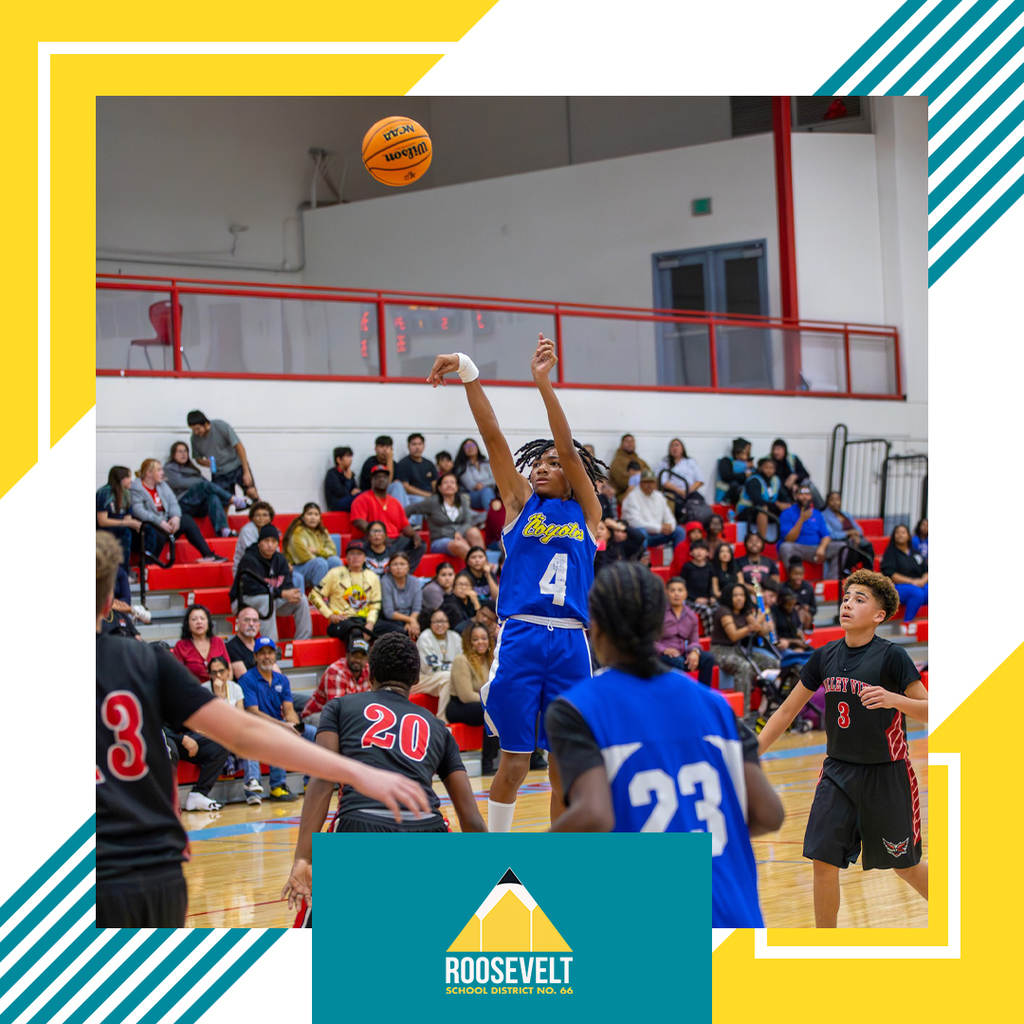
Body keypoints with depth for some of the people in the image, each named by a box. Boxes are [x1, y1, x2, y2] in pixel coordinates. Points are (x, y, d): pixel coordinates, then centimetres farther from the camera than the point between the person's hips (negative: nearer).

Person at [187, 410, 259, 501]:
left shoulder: (221, 426, -17)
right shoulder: (195, 438, -5)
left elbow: (239, 446, -15)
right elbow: (197, 458, 10)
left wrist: (246, 472, -20)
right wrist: (204, 462, -17)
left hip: (237, 466, -3)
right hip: (218, 472, 3)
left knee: (251, 492, -20)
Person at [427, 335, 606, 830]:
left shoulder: (586, 511, 9)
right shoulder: (521, 502, 11)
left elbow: (569, 449, -4)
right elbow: (492, 436, 1)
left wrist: (544, 383, -16)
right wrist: (469, 375, -10)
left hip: (570, 643, 1)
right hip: (520, 639, -1)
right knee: (515, 759, 1)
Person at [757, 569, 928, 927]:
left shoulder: (892, 656, -14)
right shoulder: (825, 656, 1)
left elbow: (929, 712, -13)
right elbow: (787, 711, 10)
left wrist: (894, 699, -31)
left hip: (885, 775, -4)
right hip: (837, 773, 4)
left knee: (905, 866, 9)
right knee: (823, 860, -5)